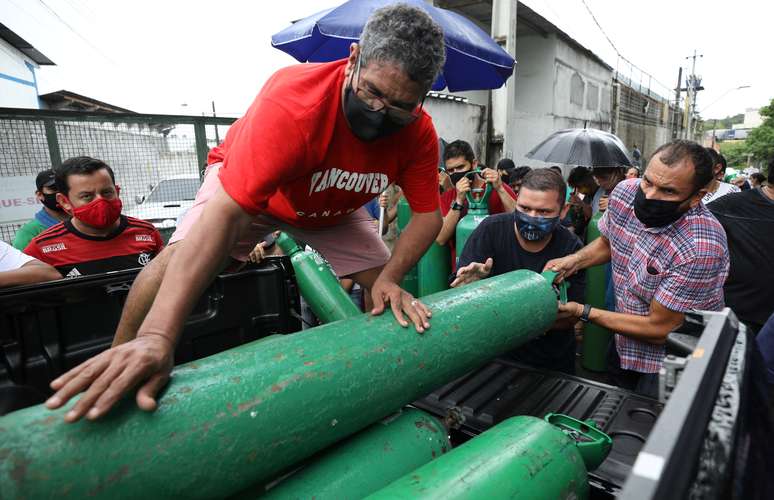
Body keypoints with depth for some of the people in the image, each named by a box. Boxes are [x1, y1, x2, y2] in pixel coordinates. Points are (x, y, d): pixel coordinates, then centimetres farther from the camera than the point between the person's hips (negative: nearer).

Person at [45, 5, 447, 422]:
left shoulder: (419, 132, -25)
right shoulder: (291, 100, -40)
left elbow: (428, 215, -16)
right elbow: (225, 212, -47)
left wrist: (389, 279, -34)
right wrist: (157, 336, -53)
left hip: (332, 208, 4)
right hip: (247, 185, -3)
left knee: (386, 292, -7)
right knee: (179, 257, -25)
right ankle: (113, 375, -1)